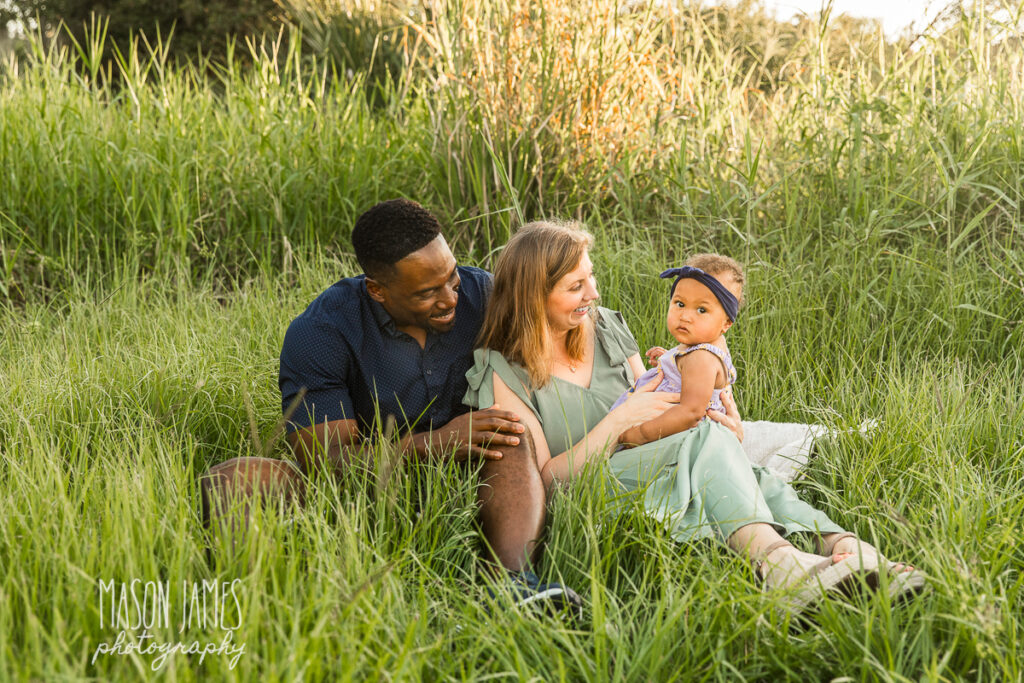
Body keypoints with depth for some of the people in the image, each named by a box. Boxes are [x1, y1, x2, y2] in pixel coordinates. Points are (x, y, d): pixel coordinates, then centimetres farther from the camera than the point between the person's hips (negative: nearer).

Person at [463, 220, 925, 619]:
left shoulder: (606, 327, 12)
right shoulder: (504, 372, -7)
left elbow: (651, 416, 19)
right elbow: (545, 478, -11)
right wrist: (621, 420, -18)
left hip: (652, 474, 6)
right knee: (705, 439, -30)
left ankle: (843, 547, -48)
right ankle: (774, 559, -52)